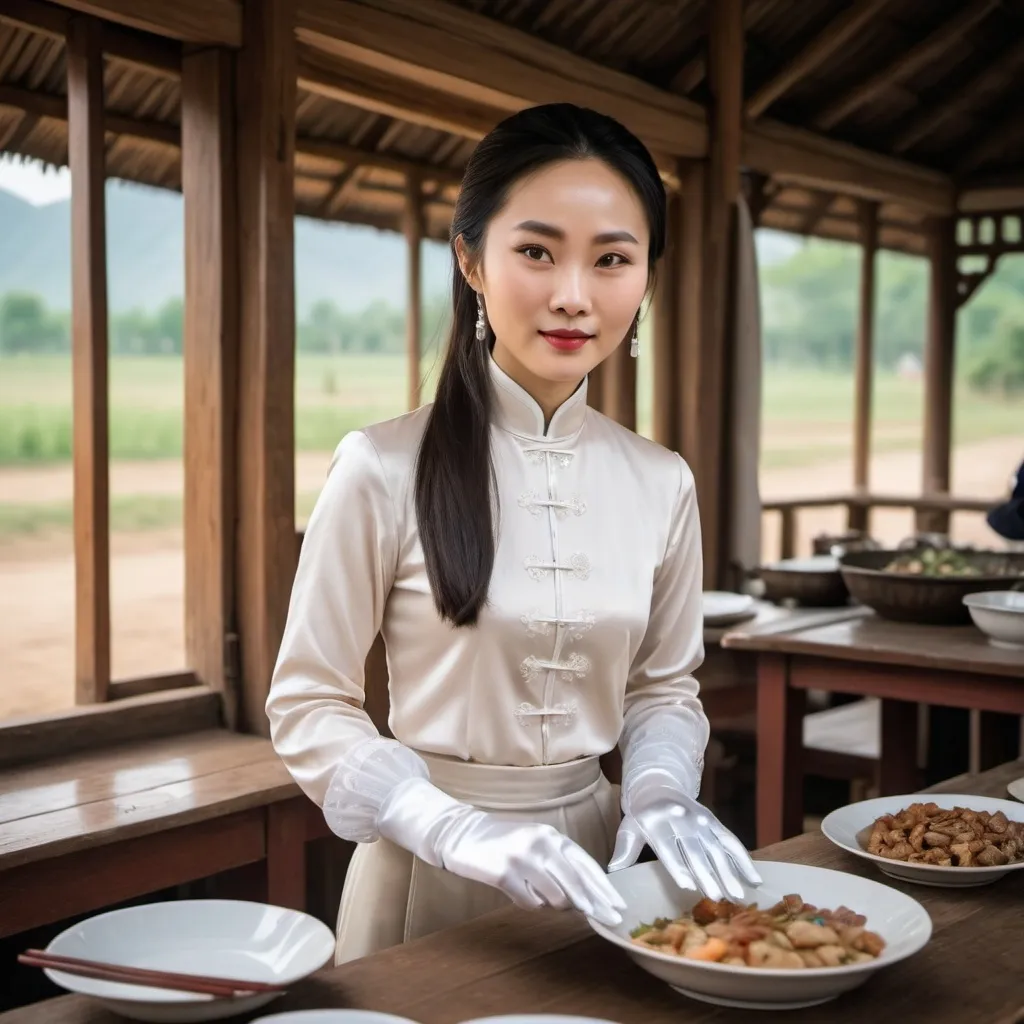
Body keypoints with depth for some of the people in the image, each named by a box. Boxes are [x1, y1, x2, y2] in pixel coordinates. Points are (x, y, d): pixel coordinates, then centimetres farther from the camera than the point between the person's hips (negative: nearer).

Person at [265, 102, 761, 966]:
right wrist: (461, 829, -22)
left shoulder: (662, 484, -2)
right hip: (432, 871, -3)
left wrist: (658, 790, -10)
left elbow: (664, 685, 9)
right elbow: (309, 707, -10)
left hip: (593, 857, 4)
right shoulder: (386, 468, -14)